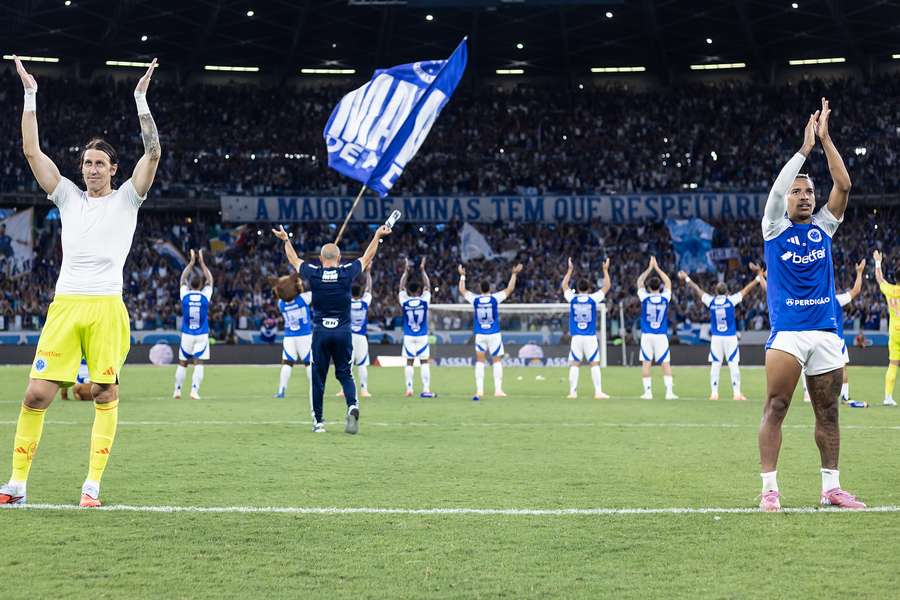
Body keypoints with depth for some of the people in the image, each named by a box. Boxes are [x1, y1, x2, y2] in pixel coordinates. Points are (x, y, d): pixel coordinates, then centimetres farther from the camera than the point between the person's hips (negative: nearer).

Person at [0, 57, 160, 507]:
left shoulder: (126, 199, 8)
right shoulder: (68, 196, 15)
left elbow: (153, 153, -2)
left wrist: (141, 98, -4)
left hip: (107, 308, -2)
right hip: (65, 305, 2)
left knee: (104, 394, -1)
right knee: (37, 393, -4)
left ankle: (93, 484, 6)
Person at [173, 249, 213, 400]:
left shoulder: (185, 295, -5)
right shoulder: (205, 295, -6)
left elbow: (183, 279, 12)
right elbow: (209, 280, 11)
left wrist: (192, 261, 17)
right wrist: (201, 262, 16)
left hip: (187, 335, 1)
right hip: (202, 336, -1)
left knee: (182, 363, 11)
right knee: (198, 364, -2)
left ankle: (177, 390, 13)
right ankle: (194, 390, -13)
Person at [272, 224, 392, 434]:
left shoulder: (313, 274, -3)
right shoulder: (347, 273, -4)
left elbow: (294, 260, 16)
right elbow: (367, 258, 13)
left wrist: (286, 240, 33)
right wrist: (378, 236, 26)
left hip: (320, 332, 0)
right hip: (343, 332, 0)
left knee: (318, 376, 8)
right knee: (345, 374, 10)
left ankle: (318, 421, 12)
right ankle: (352, 406, -17)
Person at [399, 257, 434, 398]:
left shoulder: (404, 301, -5)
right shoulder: (424, 300, -6)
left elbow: (401, 287, 11)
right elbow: (427, 286, 10)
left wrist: (406, 271, 17)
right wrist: (422, 270, 16)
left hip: (408, 337, 1)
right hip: (422, 336, -1)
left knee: (409, 362, 5)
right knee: (424, 362, 2)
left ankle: (409, 389, 1)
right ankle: (426, 390, -4)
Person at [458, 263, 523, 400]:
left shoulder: (475, 300, -3)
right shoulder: (495, 298, -8)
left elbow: (462, 290, 13)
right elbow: (509, 289, 1)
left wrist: (462, 276, 25)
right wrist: (514, 274, 9)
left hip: (479, 335, 1)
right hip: (494, 334, -1)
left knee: (479, 361, 8)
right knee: (497, 361, 6)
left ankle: (479, 390, 1)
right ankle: (498, 390, 1)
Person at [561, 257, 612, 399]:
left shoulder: (572, 298, 1)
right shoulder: (593, 298, -3)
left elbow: (564, 285, 20)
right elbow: (607, 286, 9)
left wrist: (570, 269, 27)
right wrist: (605, 270, 19)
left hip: (576, 337, 1)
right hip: (591, 337, -1)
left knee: (574, 364, 4)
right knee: (594, 364, 2)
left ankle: (572, 392, 1)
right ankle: (598, 392, -1)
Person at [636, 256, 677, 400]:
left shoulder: (645, 298, -5)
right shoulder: (665, 298, -2)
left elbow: (639, 282, 11)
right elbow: (668, 282, 16)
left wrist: (650, 268, 15)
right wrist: (657, 268, 19)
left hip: (647, 335, -1)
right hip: (661, 336, 1)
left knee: (646, 363, 3)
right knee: (665, 363, 3)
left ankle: (648, 392, 2)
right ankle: (669, 392, -3)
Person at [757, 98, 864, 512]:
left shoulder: (823, 226, 12)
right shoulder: (775, 228, 5)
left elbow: (843, 185, 2)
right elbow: (777, 188, -12)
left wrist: (825, 138, -2)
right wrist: (806, 147, -11)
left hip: (825, 331, 4)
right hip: (786, 333, -4)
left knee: (828, 412, 8)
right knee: (775, 408, -9)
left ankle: (831, 487, 15)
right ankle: (769, 488, -7)